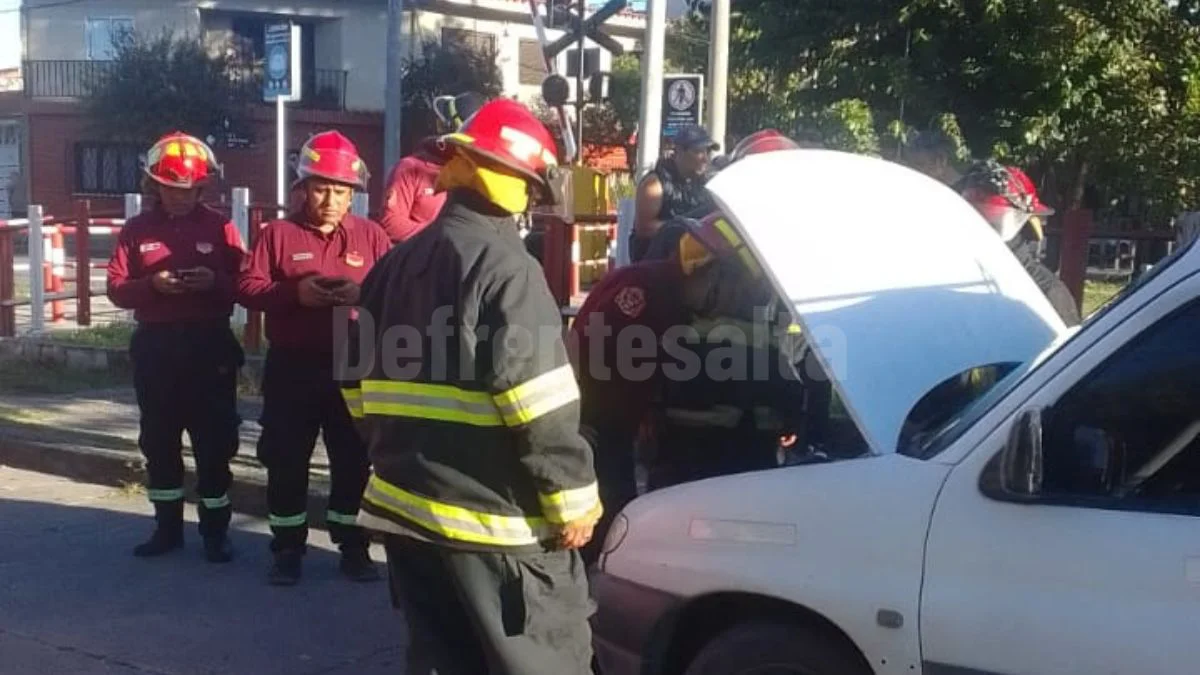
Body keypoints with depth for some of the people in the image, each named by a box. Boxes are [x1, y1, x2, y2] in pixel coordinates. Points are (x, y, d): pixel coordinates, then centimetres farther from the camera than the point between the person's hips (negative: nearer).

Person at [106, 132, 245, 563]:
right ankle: (168, 527, 22)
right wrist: (151, 284, -18)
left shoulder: (220, 227, 1)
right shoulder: (137, 230, 5)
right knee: (158, 440, 10)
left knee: (213, 441, 0)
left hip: (209, 344, -2)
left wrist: (215, 282, -21)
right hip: (155, 345, 2)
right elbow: (116, 289, 1)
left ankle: (215, 530, 11)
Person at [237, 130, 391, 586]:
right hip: (292, 367, 0)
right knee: (286, 460, 6)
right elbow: (247, 289, -3)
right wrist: (295, 293, -19)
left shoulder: (370, 235, 5)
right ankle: (288, 548, 19)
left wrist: (364, 294, -20)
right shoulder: (277, 233, 2)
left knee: (354, 459, 7)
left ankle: (353, 546, 20)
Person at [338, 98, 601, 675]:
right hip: (490, 515, -8)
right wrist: (572, 498, -12)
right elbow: (538, 404, -20)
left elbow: (360, 377, 18)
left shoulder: (398, 263, 12)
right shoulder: (504, 264, -13)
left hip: (406, 502, 8)